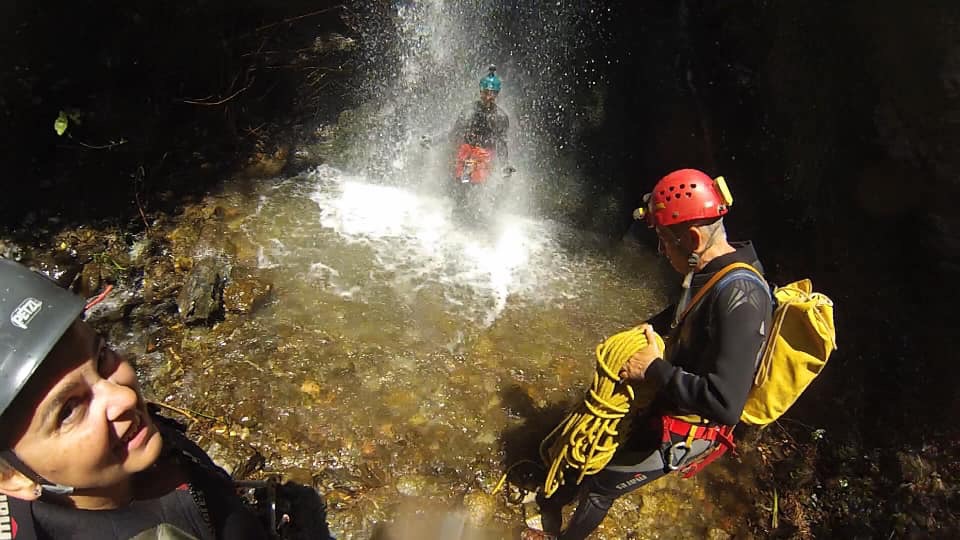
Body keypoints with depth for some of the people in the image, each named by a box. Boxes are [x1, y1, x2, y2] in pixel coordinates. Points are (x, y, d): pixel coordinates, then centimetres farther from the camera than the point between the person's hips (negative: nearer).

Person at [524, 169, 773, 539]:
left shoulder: (740, 297, -34)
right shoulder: (711, 270, -5)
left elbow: (725, 403, -38)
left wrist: (654, 370, -28)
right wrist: (648, 328, 4)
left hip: (683, 431, -9)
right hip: (665, 402, 9)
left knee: (601, 485, 8)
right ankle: (553, 503, 48)